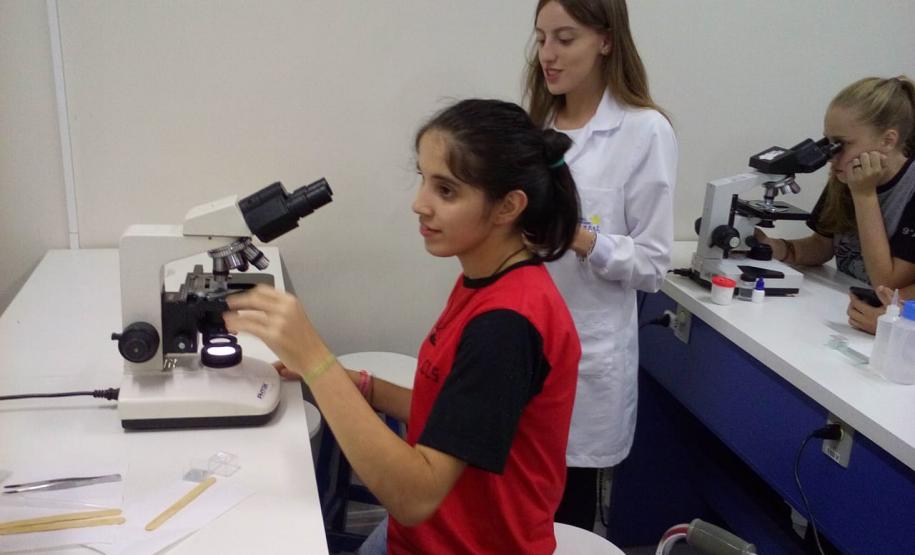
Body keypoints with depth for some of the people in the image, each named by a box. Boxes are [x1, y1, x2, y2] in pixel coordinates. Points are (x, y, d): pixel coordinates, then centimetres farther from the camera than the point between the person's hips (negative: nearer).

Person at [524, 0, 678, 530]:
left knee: (566, 519, 11)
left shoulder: (645, 131, -10)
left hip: (586, 353, -5)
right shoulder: (536, 122, 10)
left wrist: (581, 238, -25)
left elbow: (652, 264, -11)